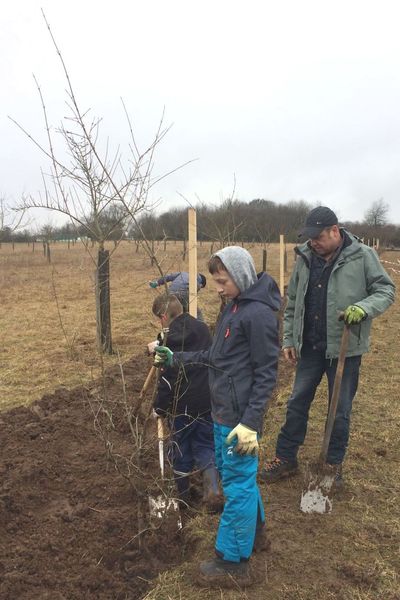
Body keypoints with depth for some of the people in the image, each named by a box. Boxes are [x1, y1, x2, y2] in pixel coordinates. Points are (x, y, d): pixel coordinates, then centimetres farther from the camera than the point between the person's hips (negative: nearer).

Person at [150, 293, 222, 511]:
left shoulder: (172, 339, -17)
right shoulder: (202, 328, 3)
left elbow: (167, 380, -17)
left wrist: (159, 407, -3)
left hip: (182, 405, -5)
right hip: (207, 402, 5)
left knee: (181, 451, 14)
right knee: (206, 446, 16)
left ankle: (182, 495, 28)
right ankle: (212, 491, 1)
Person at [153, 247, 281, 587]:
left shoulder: (258, 313, -18)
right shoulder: (233, 307, 11)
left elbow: (266, 373, -19)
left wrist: (250, 421, -20)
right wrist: (177, 358, 18)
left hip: (240, 418, -9)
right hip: (223, 412, 9)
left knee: (238, 485, 3)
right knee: (236, 475, 22)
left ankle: (234, 563, 19)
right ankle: (255, 532, 43)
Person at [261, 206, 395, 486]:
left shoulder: (363, 256, -10)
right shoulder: (305, 258, 1)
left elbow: (386, 290, -6)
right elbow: (293, 302, 9)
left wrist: (364, 307, -26)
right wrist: (289, 339, 8)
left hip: (346, 348, -3)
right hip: (310, 347, 4)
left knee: (340, 411, 11)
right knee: (297, 404, 11)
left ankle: (335, 464, 31)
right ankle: (286, 458, 27)